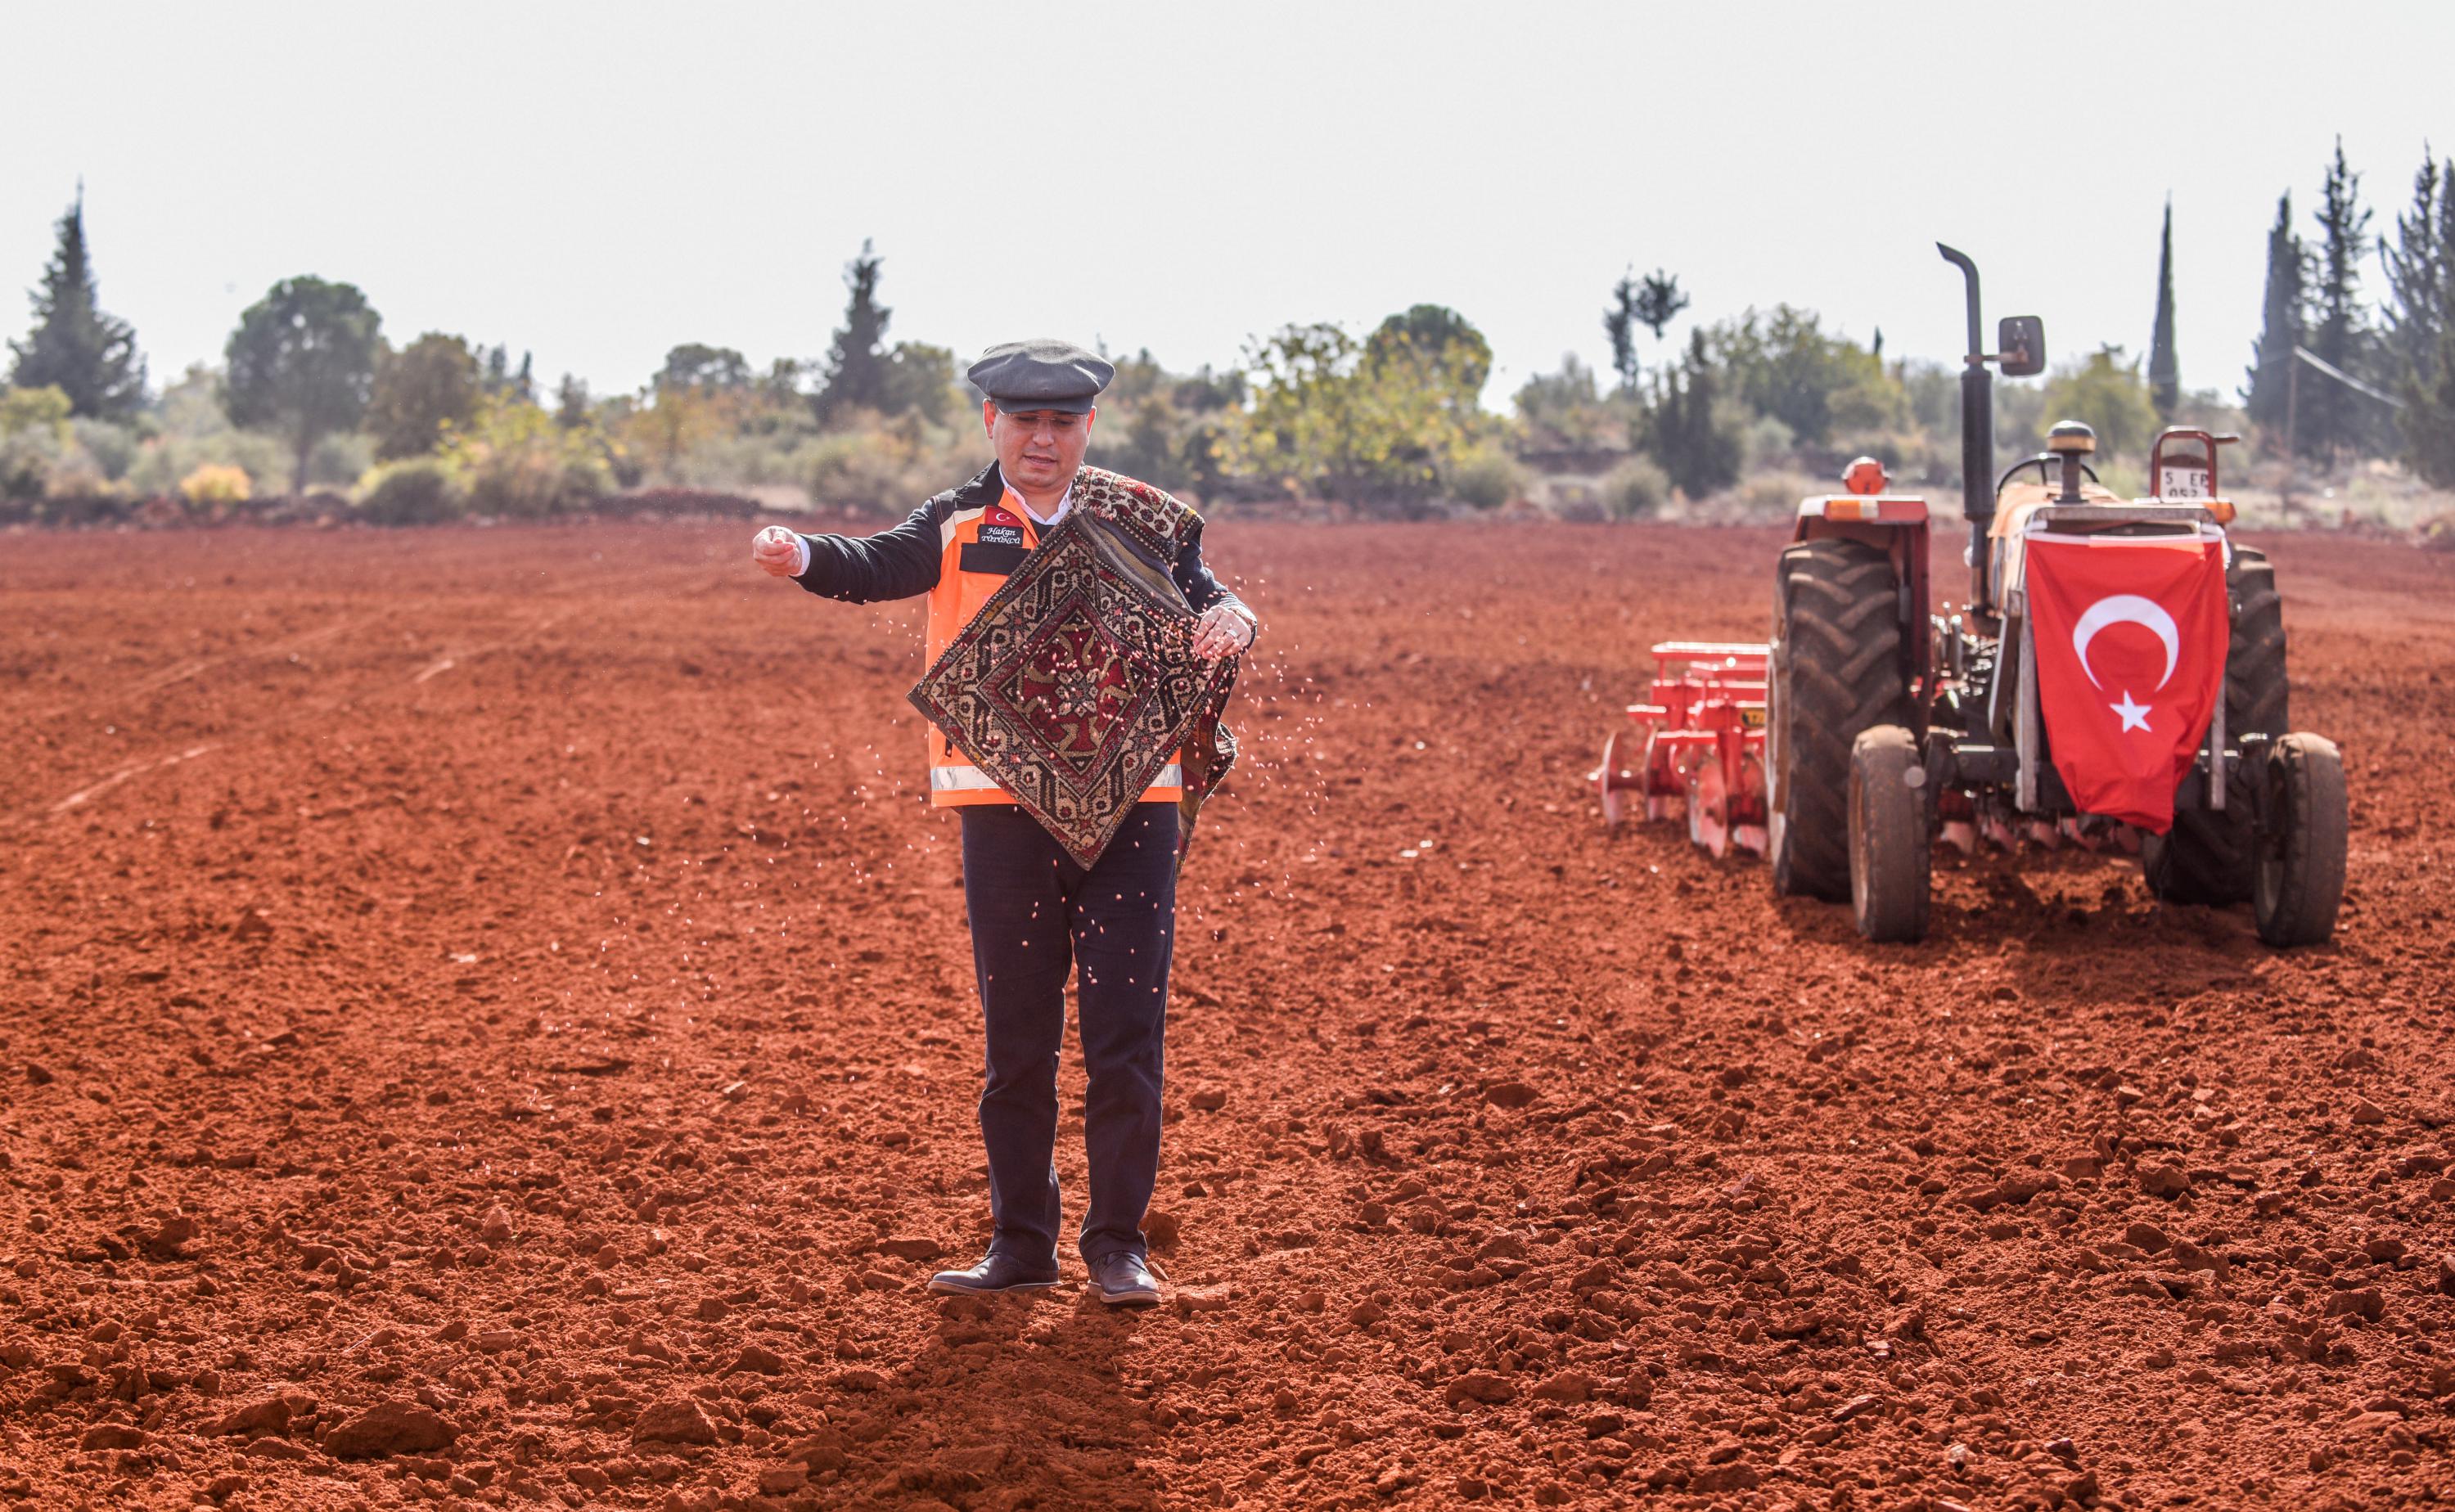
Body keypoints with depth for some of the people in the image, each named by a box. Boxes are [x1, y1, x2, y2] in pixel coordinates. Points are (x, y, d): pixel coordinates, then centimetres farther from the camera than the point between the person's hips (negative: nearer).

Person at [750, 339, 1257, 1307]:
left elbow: (1203, 595, -1)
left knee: (1125, 1037, -1)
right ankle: (1020, 1243, 19)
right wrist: (801, 556, -31)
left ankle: (1118, 1243, 11)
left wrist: (1227, 617, -25)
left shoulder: (1143, 520, 8)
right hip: (1004, 812, 1)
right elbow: (879, 567, -10)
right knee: (1016, 1039, 9)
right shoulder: (961, 527, 6)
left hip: (1129, 802, -1)